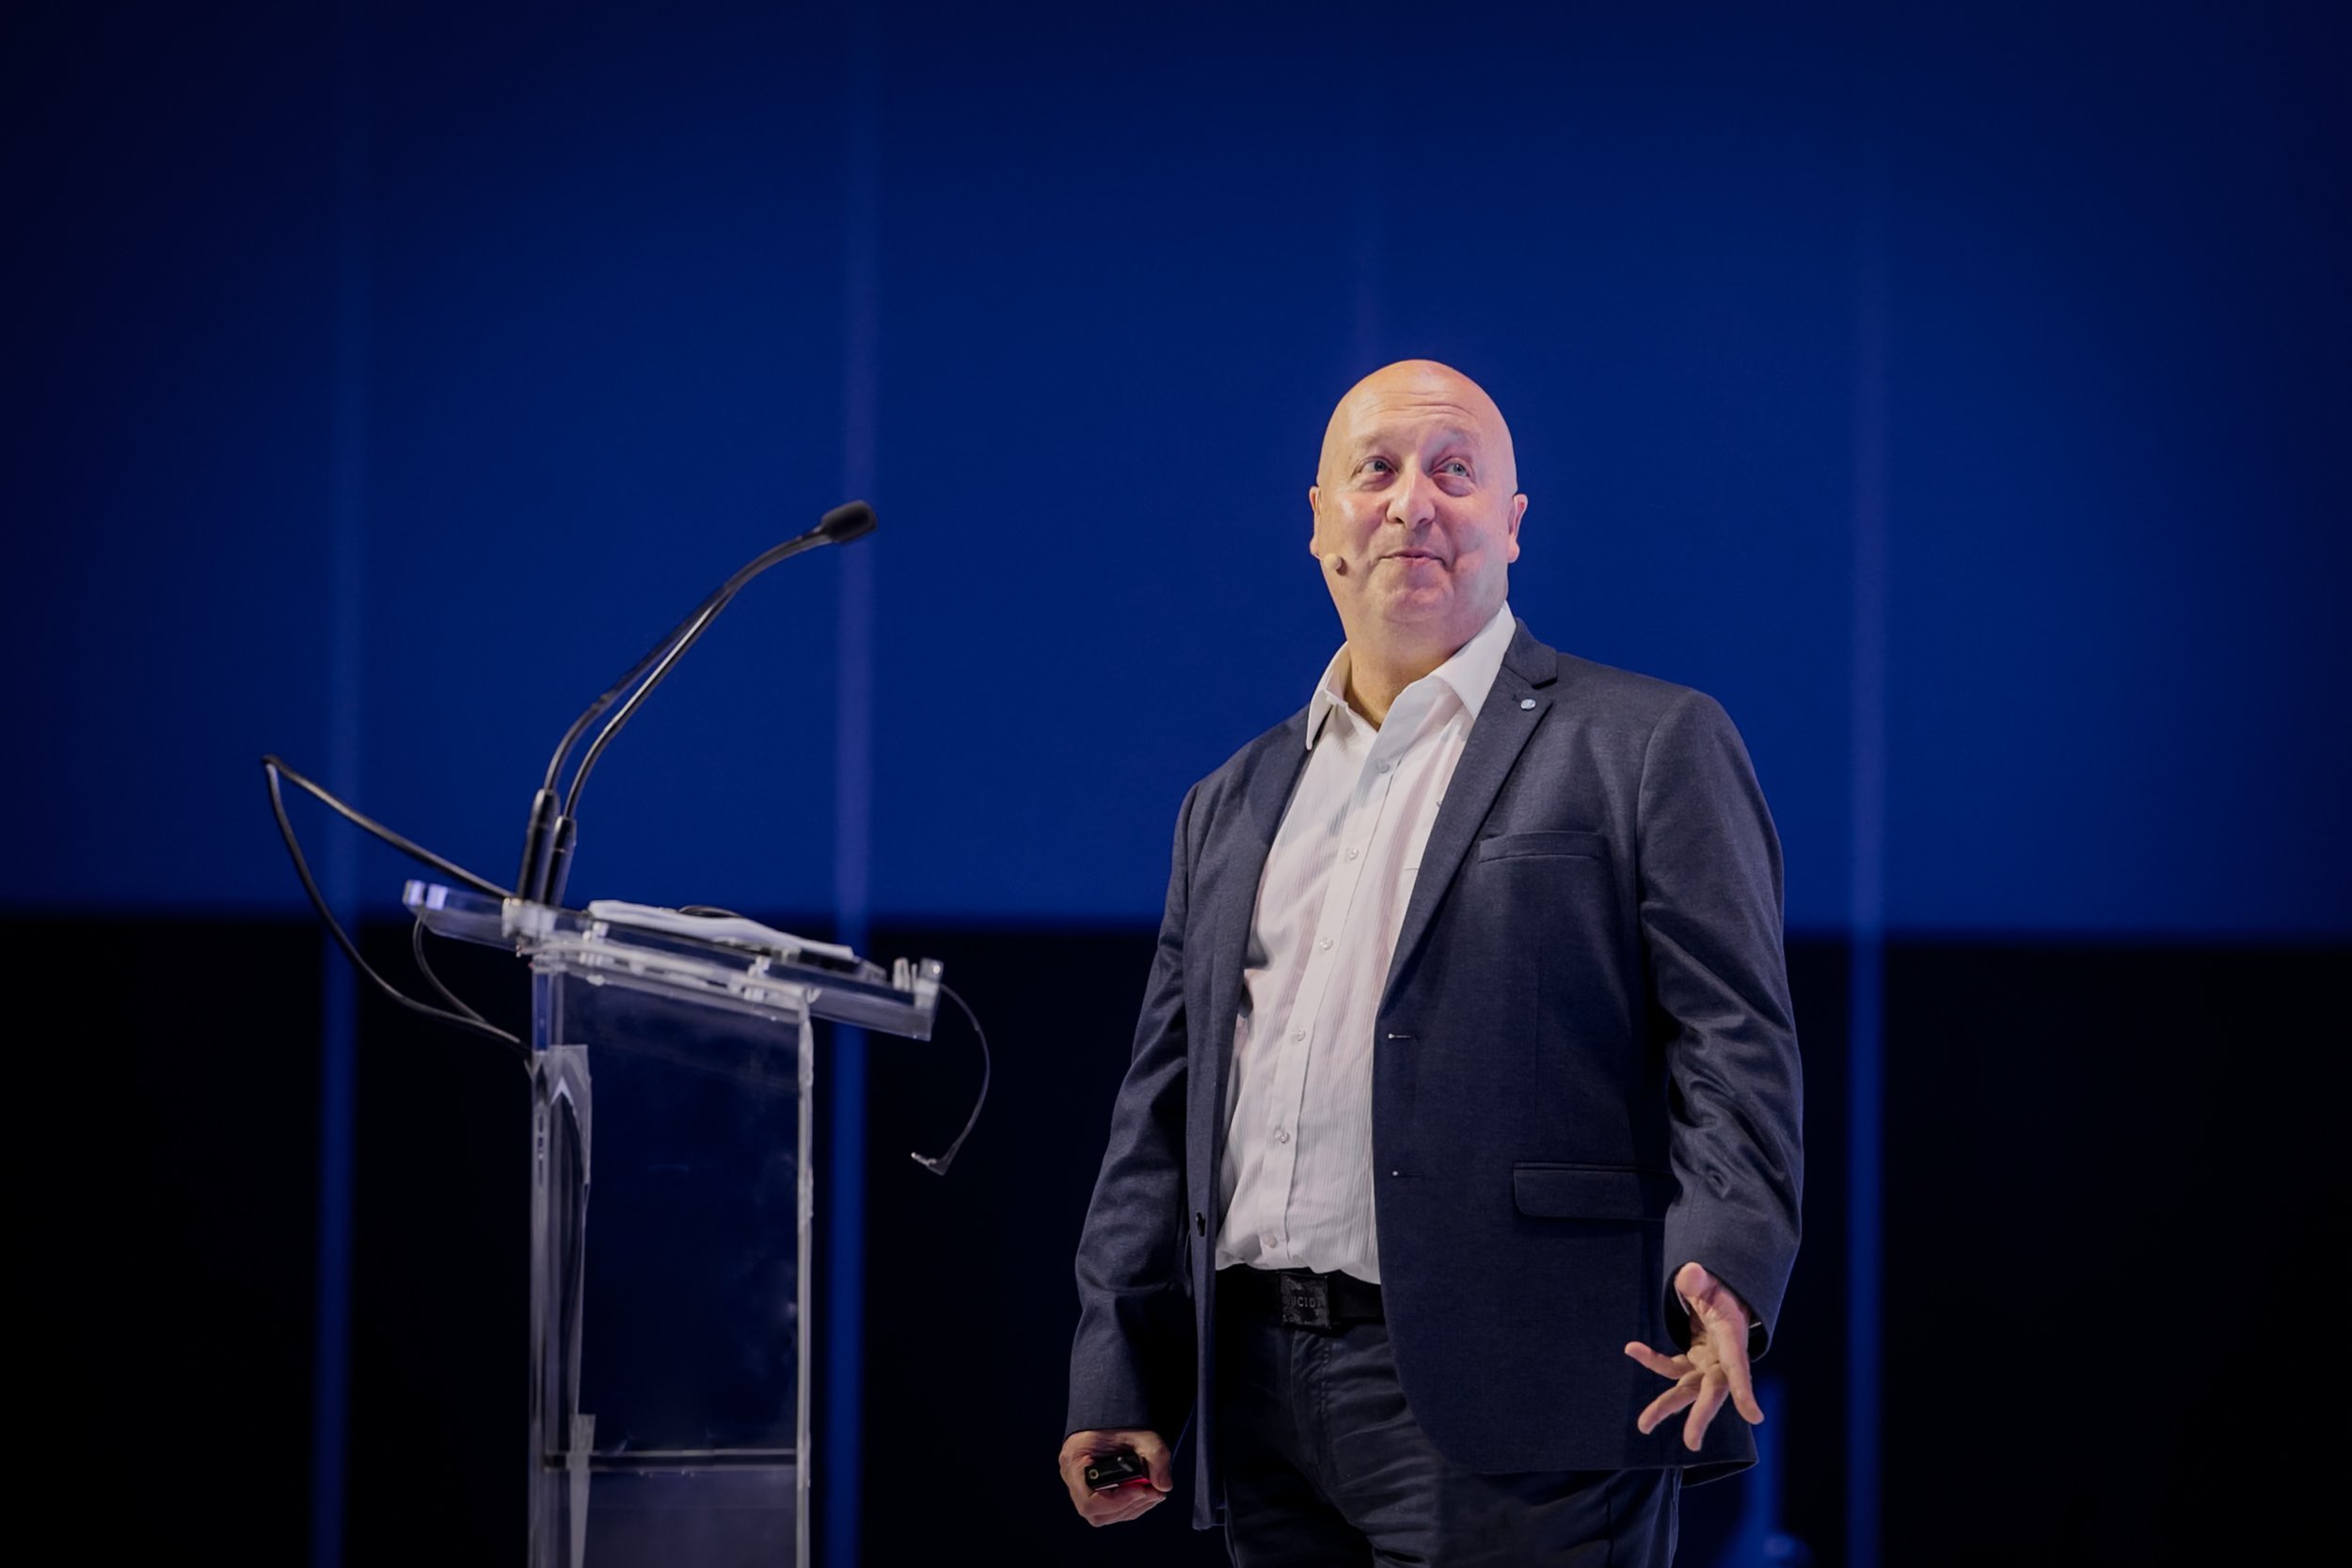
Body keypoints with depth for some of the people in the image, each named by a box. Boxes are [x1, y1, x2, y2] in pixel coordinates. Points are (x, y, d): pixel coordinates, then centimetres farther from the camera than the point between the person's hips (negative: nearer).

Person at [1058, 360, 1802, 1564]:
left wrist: (1723, 1272, -21)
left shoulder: (1649, 748, 4)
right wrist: (1119, 1376, 11)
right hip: (1264, 1412, 6)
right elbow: (1161, 1111, 19)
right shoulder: (1234, 804, 21)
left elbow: (1732, 1045, -5)